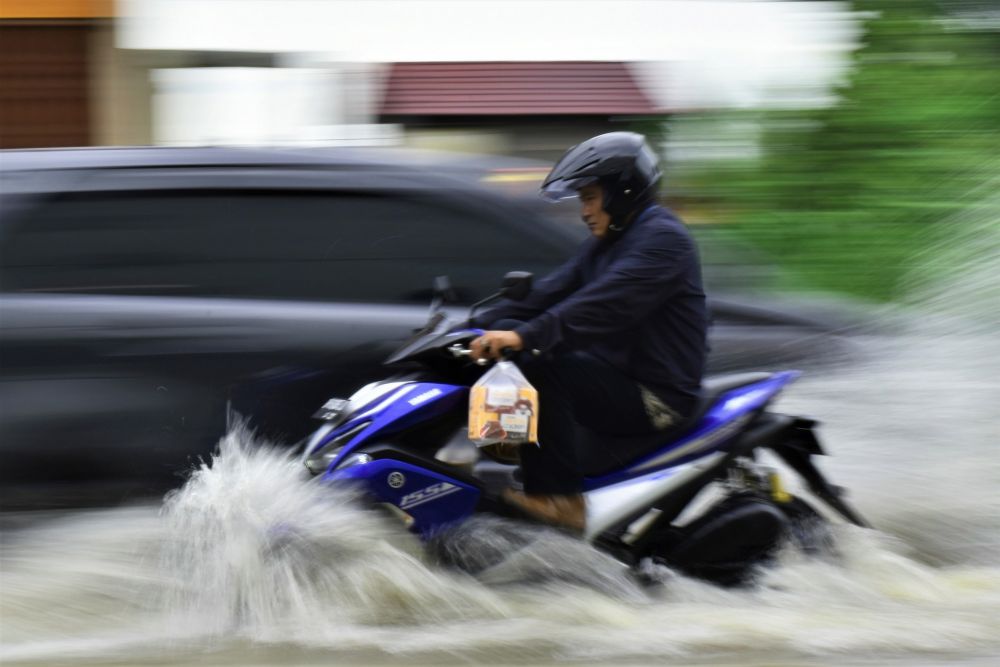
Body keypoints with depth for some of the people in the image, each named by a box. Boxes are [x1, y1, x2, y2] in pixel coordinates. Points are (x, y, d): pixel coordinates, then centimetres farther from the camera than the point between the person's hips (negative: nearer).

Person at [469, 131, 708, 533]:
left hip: (657, 397, -10)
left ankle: (558, 497, -26)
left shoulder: (662, 238, -14)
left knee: (541, 365, -27)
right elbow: (552, 294, 13)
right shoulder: (604, 244, 18)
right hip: (616, 378, 10)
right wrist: (481, 327, 2)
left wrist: (526, 336, -37)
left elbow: (605, 303, -29)